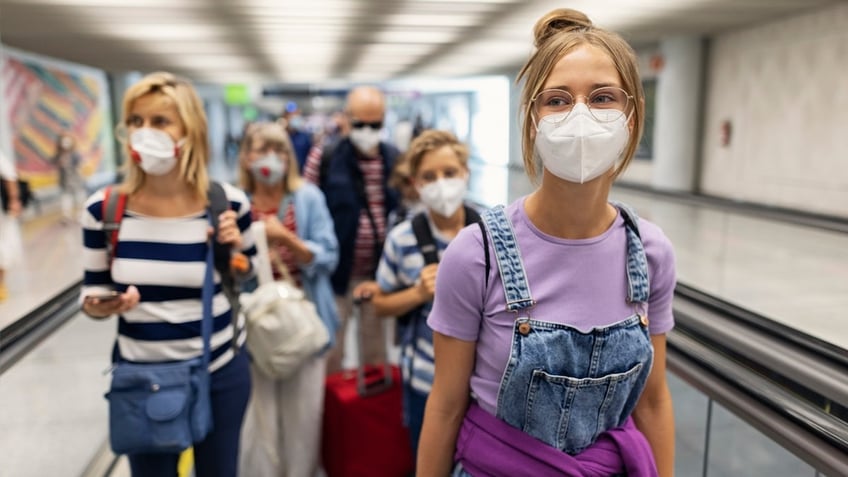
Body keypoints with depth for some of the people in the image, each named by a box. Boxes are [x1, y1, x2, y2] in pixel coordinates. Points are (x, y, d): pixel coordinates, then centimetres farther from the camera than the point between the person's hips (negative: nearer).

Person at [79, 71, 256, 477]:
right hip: (140, 375, 1)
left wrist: (237, 249, -17)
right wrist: (96, 306, -20)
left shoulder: (228, 203, -11)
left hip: (221, 370, 0)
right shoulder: (103, 209, -9)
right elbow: (93, 290, 2)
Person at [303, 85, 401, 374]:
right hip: (337, 273, -3)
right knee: (330, 348, 13)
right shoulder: (324, 159, -9)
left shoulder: (395, 160, 2)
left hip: (381, 272, 3)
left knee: (377, 345, 20)